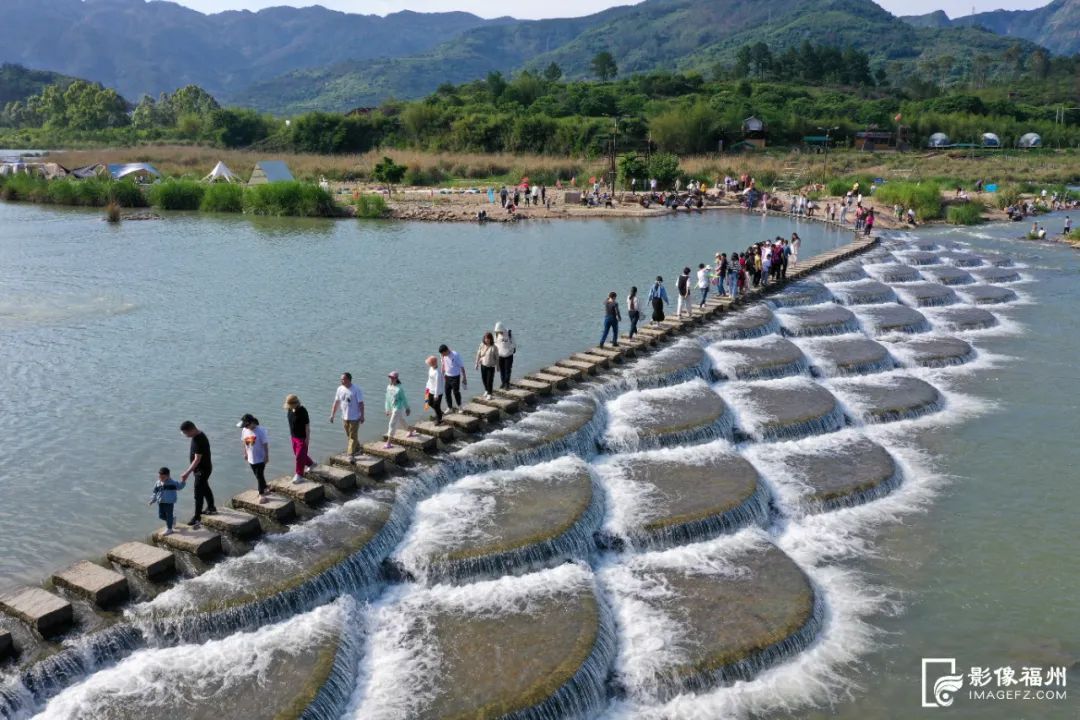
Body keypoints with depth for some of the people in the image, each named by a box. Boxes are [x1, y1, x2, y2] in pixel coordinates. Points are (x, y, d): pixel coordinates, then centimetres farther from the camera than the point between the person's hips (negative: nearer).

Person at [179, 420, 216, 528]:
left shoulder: (200, 440, -29)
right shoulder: (197, 435, 2)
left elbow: (197, 459, -30)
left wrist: (187, 473, -31)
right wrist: (189, 471, 23)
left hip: (203, 470, -10)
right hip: (200, 468, 10)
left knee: (198, 493, -6)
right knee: (205, 488, 24)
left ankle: (197, 518, 0)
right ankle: (211, 508, 42)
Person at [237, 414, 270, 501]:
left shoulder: (260, 430, -20)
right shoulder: (244, 430, -3)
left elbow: (265, 444, -15)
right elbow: (244, 442, 10)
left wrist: (266, 456, -13)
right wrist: (245, 453, 14)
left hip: (260, 458, -6)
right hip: (251, 458, 6)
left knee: (259, 476, -4)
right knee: (258, 475, 17)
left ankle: (261, 494, 6)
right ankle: (264, 489, 33)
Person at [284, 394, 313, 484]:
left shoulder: (302, 411, -25)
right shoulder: (290, 409, -4)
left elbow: (307, 425, -19)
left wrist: (308, 438, -17)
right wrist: (291, 433, 17)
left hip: (302, 437, -8)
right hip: (294, 436, 8)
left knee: (300, 457, -3)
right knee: (297, 454, 21)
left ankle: (299, 476, 7)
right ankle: (311, 464, 43)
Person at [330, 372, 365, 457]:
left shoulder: (356, 389, -15)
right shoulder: (340, 389, 0)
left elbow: (361, 403, -12)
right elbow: (336, 402, 8)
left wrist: (362, 416, -12)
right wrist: (332, 414, 7)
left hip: (354, 417, -6)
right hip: (344, 417, 6)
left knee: (352, 436, -4)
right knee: (349, 436, 16)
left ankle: (351, 454, -1)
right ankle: (357, 450, 32)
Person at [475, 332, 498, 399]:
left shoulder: (494, 347, -16)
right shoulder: (482, 346, -8)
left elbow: (497, 357, -6)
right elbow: (478, 355, 3)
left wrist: (497, 366, 1)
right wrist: (477, 363, 6)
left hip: (491, 366, -4)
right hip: (483, 365, 4)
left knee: (490, 380, -2)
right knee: (484, 379, 16)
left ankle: (489, 394, 12)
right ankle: (486, 390, 41)